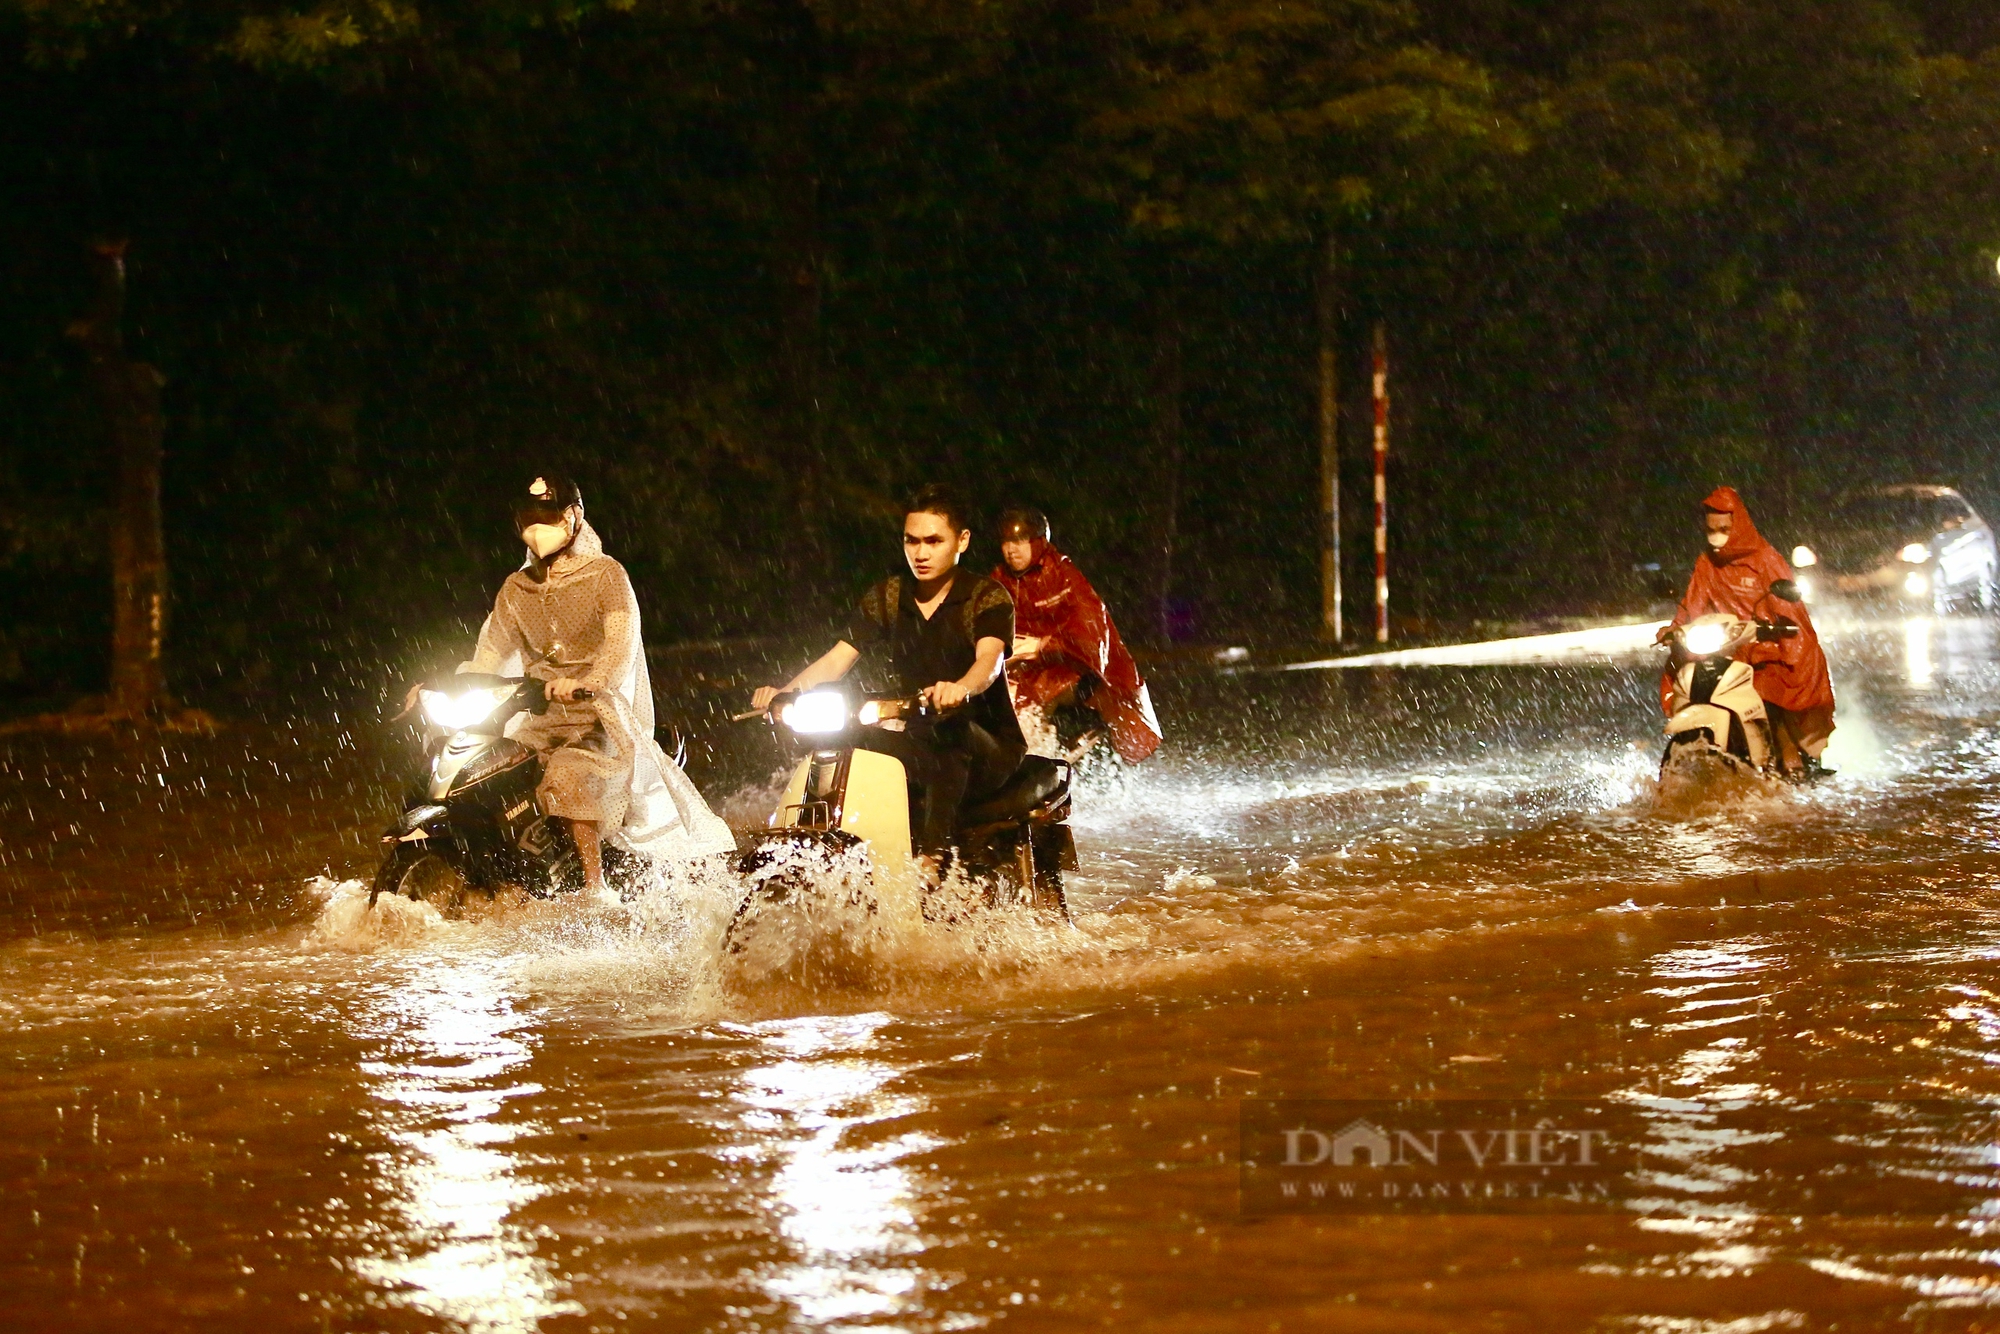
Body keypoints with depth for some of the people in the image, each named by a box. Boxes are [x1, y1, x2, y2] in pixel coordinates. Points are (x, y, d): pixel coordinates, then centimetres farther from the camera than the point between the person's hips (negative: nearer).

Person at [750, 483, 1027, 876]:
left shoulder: (987, 598, -5)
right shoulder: (887, 599, 10)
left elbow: (989, 660, -25)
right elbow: (839, 657, 1)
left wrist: (960, 689, -49)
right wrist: (785, 693, -18)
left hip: (991, 748, -4)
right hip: (917, 747, 4)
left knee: (952, 728, -38)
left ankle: (931, 860, -48)